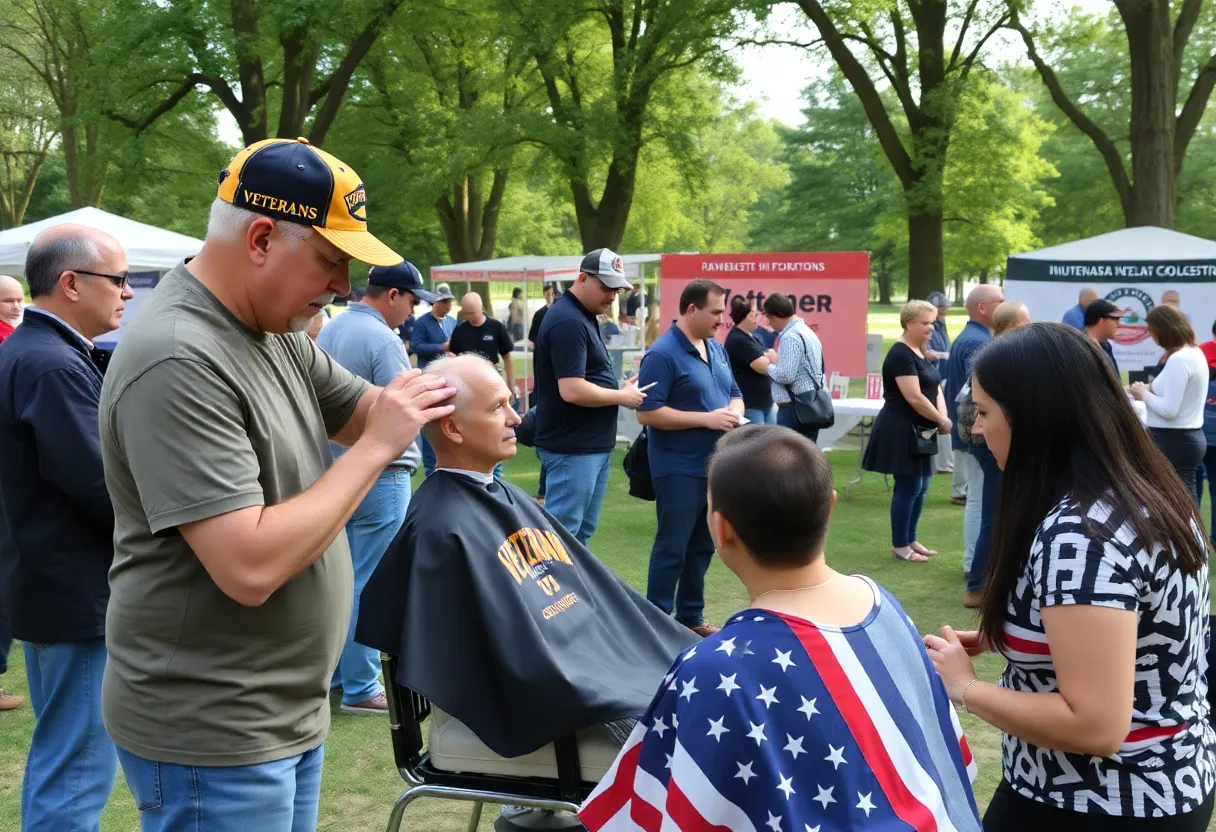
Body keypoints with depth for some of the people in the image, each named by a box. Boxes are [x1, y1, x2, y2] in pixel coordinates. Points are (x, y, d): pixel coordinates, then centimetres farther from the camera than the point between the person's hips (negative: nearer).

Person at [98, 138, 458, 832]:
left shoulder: (277, 331, 5)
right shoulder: (179, 363, -24)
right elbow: (250, 567, -29)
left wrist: (430, 394, -6)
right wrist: (377, 447, -22)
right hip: (210, 739, -9)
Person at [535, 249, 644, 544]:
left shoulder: (583, 316, 13)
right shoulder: (568, 321, -19)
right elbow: (572, 390, -27)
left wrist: (618, 387, 6)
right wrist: (622, 397, -14)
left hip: (593, 444, 10)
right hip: (573, 449, -10)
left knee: (582, 531, 16)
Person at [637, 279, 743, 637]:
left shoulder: (716, 350, 11)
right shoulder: (662, 355, -14)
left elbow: (735, 394, 21)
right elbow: (647, 413, -20)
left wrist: (735, 412, -4)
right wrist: (707, 419, -21)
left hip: (715, 466, 8)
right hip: (679, 470, -8)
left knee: (702, 548, 15)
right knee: (672, 549, -1)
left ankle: (691, 618, 26)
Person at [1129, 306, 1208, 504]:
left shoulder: (1178, 360, -19)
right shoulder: (1195, 353, 11)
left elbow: (1169, 409, -22)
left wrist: (1144, 395, -7)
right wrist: (1150, 389, 7)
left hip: (1174, 441, -10)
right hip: (1190, 436, 10)